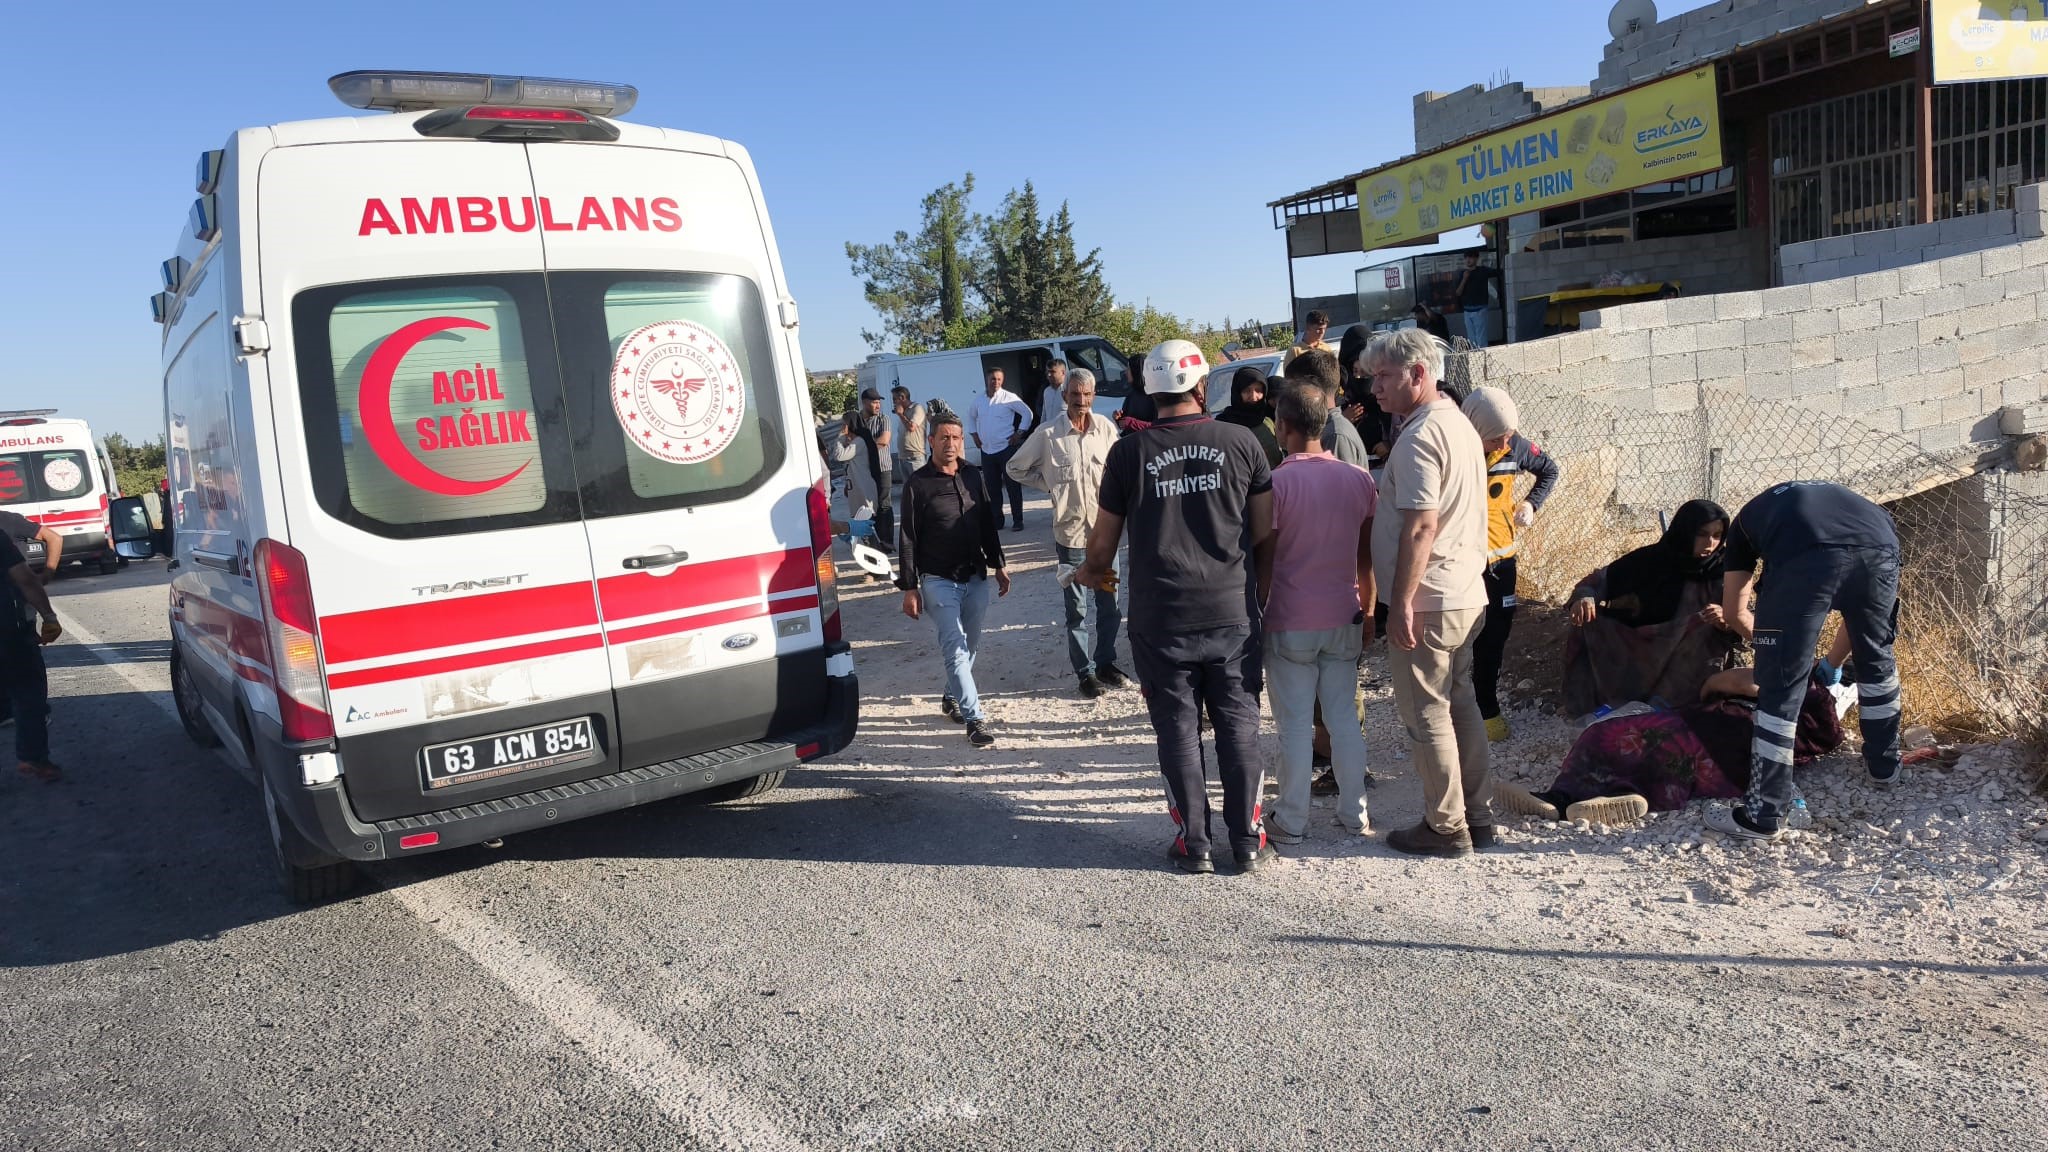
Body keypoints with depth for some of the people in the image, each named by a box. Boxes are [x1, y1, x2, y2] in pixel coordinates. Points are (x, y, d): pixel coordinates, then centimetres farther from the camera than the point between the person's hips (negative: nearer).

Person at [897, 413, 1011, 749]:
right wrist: (909, 588, -8)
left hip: (976, 578, 5)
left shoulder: (973, 476, 7)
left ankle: (952, 697, 35)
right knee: (955, 648, -9)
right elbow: (909, 539, -6)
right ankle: (975, 719, -8)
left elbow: (989, 525, 17)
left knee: (970, 645, 12)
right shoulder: (918, 483, -6)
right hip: (939, 581, -5)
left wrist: (998, 565, 16)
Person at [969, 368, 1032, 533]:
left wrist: (1019, 433, -6)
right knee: (992, 487, 8)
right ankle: (996, 519, 18)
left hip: (1006, 448, -5)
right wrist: (974, 435, 15)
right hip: (986, 450, 5)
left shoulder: (1009, 398, -6)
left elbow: (1027, 413, -3)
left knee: (1012, 486, -3)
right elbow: (971, 417, 25)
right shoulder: (979, 400, 8)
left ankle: (1017, 520, 2)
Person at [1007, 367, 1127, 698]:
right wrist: (1050, 484, -1)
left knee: (1109, 605, 13)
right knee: (1077, 610, 6)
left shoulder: (1106, 429, -2)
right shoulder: (1048, 434, -8)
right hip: (1070, 533, -2)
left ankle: (1106, 662, 30)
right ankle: (1084, 672, 18)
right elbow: (1016, 468, 4)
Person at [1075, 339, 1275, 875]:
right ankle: (1247, 841, 16)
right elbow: (1266, 529, 3)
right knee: (1238, 724, 10)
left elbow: (1104, 538, 4)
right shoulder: (1241, 442, -2)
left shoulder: (1129, 452, -4)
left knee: (1178, 728, 9)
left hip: (1159, 617, -1)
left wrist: (1092, 573, 25)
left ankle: (1194, 844, 15)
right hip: (1229, 610, 1)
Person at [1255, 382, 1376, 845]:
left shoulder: (1276, 482, -13)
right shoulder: (1360, 480, 1)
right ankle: (1354, 813, 20)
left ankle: (1292, 821, 12)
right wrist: (1366, 610, 17)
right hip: (1344, 618, 4)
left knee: (1296, 724, 3)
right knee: (1345, 717, 13)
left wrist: (1256, 615, 0)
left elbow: (1265, 560, -10)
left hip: (1290, 623, -4)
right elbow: (1367, 556, 7)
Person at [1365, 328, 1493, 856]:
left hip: (1427, 600, -10)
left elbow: (1421, 526, -23)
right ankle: (1478, 816, 25)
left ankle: (1446, 828, 9)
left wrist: (1400, 604, -21)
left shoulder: (1419, 436, -17)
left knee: (1427, 717, 0)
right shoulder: (1460, 424, 14)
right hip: (1467, 594, 10)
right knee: (1461, 706, 16)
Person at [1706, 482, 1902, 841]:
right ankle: (1885, 764, 47)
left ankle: (1764, 815, 9)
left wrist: (1774, 645, 54)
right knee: (1876, 659, 30)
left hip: (1805, 557, -3)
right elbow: (1861, 609, 46)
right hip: (1879, 548, 4)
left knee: (1780, 686, 7)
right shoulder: (1835, 495, 45)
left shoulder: (1748, 515, 38)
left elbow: (1734, 612, 37)